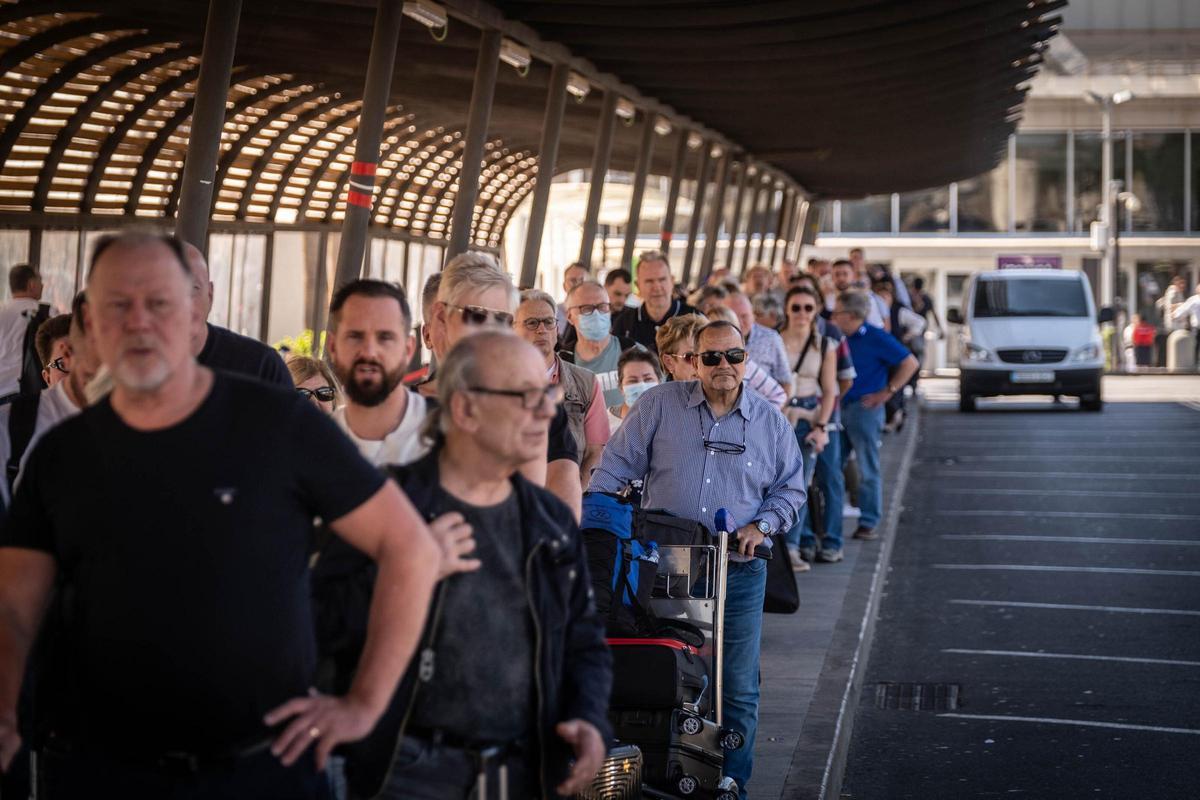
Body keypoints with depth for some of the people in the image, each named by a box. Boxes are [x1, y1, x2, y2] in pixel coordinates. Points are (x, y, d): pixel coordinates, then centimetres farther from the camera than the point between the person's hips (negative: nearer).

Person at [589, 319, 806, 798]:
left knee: (738, 689, 5)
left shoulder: (771, 423, 7)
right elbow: (617, 466, 3)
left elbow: (791, 489, 16)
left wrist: (762, 525, -1)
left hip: (739, 574, 1)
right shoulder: (659, 405, 2)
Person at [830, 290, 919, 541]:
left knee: (868, 469, -1)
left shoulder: (876, 338, -8)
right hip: (838, 408, 6)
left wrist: (887, 392, -10)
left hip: (865, 409, -6)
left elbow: (910, 363, -7)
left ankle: (868, 523, 4)